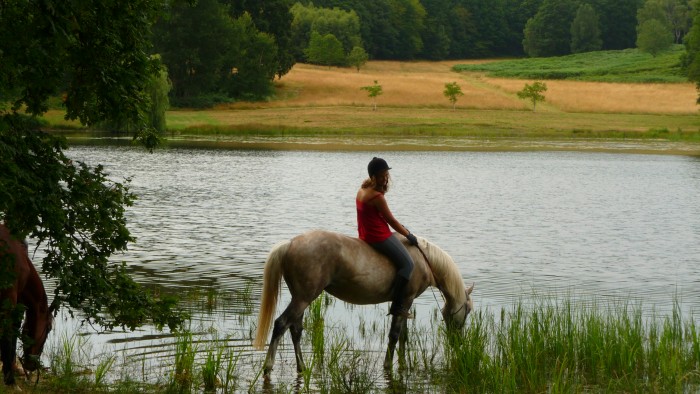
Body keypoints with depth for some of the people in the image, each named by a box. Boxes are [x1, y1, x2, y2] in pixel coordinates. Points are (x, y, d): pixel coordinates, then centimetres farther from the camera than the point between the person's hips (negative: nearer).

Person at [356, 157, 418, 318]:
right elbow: (391, 221, -13)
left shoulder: (362, 190, 9)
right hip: (380, 237, -11)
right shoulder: (377, 196, -21)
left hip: (365, 235, 11)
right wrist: (409, 235, -1)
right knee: (407, 264, -11)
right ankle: (397, 306, -16)